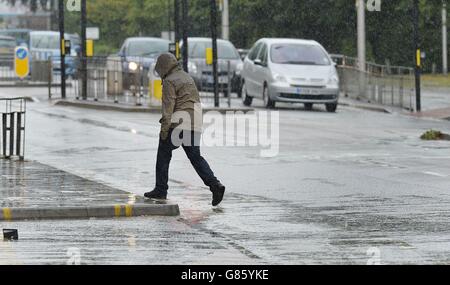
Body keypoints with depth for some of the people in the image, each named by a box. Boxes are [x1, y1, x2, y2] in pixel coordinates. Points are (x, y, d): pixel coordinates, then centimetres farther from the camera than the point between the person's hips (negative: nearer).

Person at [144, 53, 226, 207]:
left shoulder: (169, 81, -6)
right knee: (196, 157, 8)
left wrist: (164, 129, -14)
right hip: (195, 124, 8)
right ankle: (215, 185, -9)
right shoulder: (188, 77, 21)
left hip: (178, 124, -8)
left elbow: (168, 106, -13)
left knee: (164, 154, 6)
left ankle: (161, 190, 8)